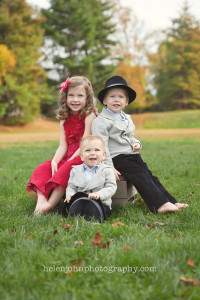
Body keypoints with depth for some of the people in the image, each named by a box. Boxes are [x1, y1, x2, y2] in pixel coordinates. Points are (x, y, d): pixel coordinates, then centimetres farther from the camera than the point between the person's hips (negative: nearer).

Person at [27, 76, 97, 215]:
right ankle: (41, 200, -34)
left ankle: (50, 204, -38)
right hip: (67, 157, 7)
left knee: (65, 170, -34)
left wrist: (70, 160, -20)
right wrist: (55, 161, -13)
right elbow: (63, 146, 6)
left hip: (83, 157, -7)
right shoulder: (65, 120, 13)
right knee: (42, 169, -13)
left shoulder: (89, 116, -7)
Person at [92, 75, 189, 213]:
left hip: (133, 156, 8)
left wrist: (136, 143, 4)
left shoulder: (127, 119, 18)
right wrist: (109, 168, -20)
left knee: (151, 177, -1)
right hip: (118, 159, -8)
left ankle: (171, 202, -4)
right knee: (141, 177, -18)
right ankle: (160, 204, -21)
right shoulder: (101, 122, -9)